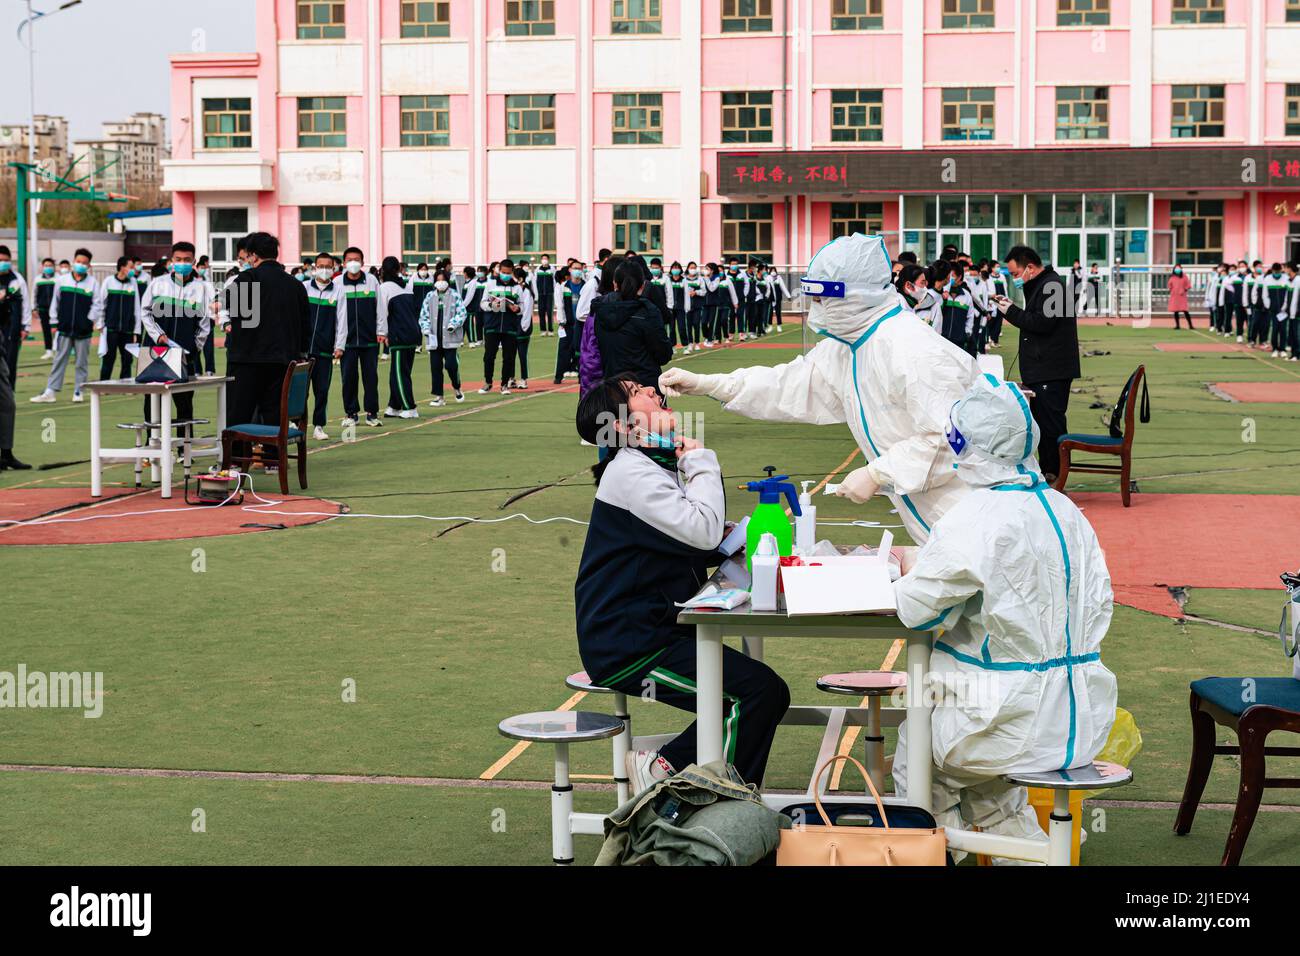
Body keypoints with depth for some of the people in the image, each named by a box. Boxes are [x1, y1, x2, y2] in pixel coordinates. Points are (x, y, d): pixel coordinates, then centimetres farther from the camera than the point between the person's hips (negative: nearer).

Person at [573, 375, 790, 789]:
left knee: (767, 693, 3)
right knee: (760, 691, -17)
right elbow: (702, 530, -25)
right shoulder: (631, 472, -15)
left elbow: (696, 545, 19)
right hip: (629, 649, -10)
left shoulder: (659, 466, 17)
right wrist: (702, 463, -10)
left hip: (657, 631, 10)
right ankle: (667, 767, -4)